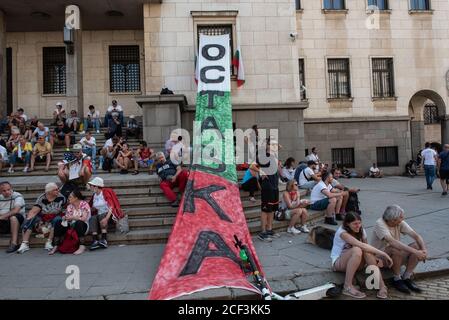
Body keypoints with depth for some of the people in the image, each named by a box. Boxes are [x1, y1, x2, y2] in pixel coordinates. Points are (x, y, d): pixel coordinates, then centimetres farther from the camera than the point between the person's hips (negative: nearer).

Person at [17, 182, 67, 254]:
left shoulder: (61, 198, -7)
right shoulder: (41, 199, -7)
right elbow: (33, 211, -12)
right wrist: (28, 218, -27)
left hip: (54, 218, -1)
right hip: (42, 218, 2)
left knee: (57, 219, -34)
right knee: (29, 221, -23)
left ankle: (49, 242, -29)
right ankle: (24, 244, -27)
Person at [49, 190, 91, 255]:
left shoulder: (84, 204, -7)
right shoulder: (69, 206, 9)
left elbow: (84, 218, -18)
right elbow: (67, 217, 3)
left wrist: (72, 217, -22)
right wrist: (64, 218, -18)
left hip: (82, 226, -5)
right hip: (71, 226, 5)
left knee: (78, 222, -37)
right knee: (58, 222, -15)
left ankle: (82, 246, -35)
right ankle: (55, 246, -13)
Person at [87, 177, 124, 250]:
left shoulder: (105, 193, -8)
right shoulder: (94, 195, 13)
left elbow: (111, 206, -20)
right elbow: (92, 208, 21)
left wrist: (106, 218, -34)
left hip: (108, 214, -5)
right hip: (99, 215, 5)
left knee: (102, 216, -34)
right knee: (92, 218, -25)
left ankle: (104, 239, -41)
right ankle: (95, 241, -36)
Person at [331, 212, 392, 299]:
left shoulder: (361, 231, -1)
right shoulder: (342, 232, -23)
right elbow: (361, 245, -34)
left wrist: (376, 259, -26)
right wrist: (383, 254, -35)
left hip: (356, 264, 5)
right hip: (338, 263, -5)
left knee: (367, 251, -28)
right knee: (357, 250, -37)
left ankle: (381, 285, -26)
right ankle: (347, 287, -31)